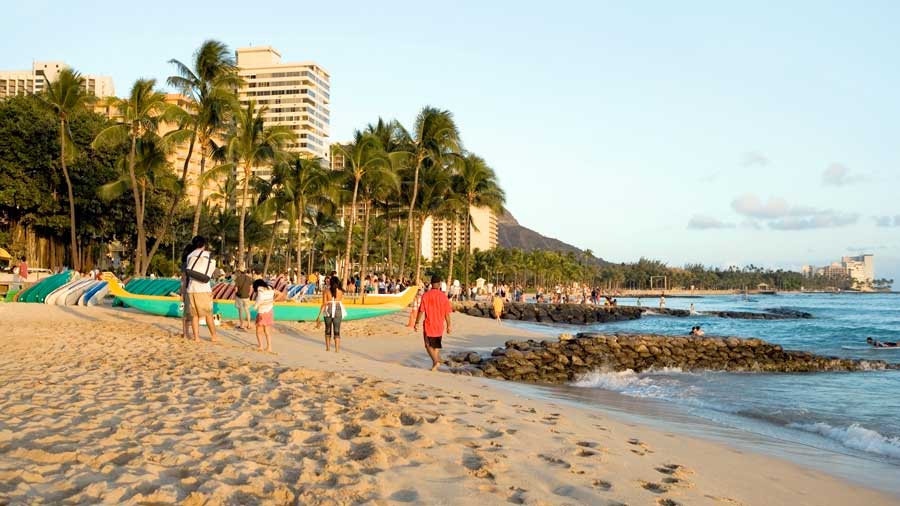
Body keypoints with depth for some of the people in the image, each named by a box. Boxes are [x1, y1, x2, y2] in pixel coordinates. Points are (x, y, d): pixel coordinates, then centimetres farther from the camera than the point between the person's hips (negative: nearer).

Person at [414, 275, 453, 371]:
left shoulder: (426, 295, -10)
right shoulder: (443, 296, -6)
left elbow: (421, 311, -9)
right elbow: (447, 313, -3)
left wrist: (417, 323, 0)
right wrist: (448, 325, 7)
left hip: (428, 325, -2)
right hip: (439, 325, 2)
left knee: (428, 345, 8)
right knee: (436, 346, 17)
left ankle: (436, 361, -13)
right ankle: (435, 365, 19)